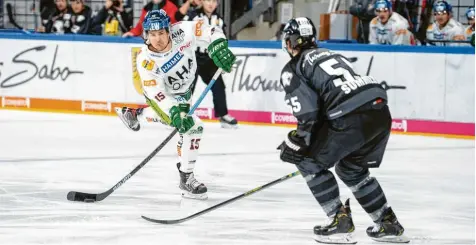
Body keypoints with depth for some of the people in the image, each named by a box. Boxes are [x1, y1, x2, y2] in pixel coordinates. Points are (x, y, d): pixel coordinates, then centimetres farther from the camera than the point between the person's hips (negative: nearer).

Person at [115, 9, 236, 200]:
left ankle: (133, 113, 64)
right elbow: (157, 94, -34)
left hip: (184, 90, 6)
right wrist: (174, 112, -48)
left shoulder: (181, 32, -29)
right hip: (166, 96, -6)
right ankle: (186, 179, -11)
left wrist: (218, 48, -39)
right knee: (193, 126, -23)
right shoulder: (146, 60, -33)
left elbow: (210, 31, -20)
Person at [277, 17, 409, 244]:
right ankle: (389, 225, 28)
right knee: (351, 168, 29)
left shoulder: (293, 69, 9)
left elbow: (308, 112, -5)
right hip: (381, 113, 8)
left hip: (352, 118, -8)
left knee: (309, 163, 13)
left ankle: (340, 221, 8)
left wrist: (295, 142, 4)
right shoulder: (332, 55, 32)